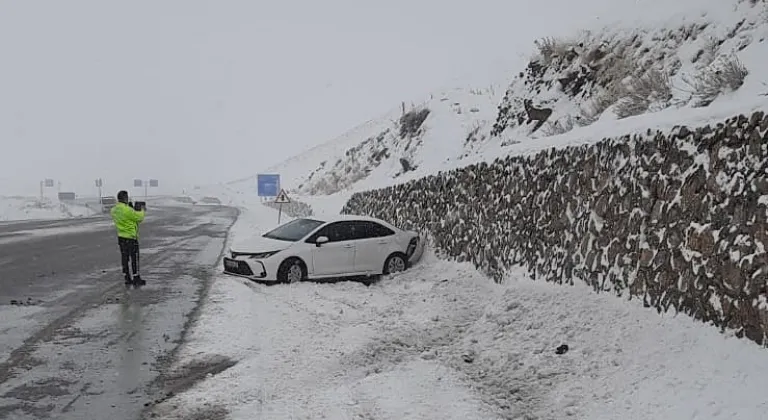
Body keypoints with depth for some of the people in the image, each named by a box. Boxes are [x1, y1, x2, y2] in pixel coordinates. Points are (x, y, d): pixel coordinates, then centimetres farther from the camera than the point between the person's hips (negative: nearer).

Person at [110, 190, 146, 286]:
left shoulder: (114, 210, 2)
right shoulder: (128, 210, -23)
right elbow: (139, 217, -13)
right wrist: (142, 211, 6)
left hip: (121, 237, 8)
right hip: (131, 238, -8)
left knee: (124, 259, 13)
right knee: (134, 259, 2)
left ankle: (128, 279, 19)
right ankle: (136, 279, 8)